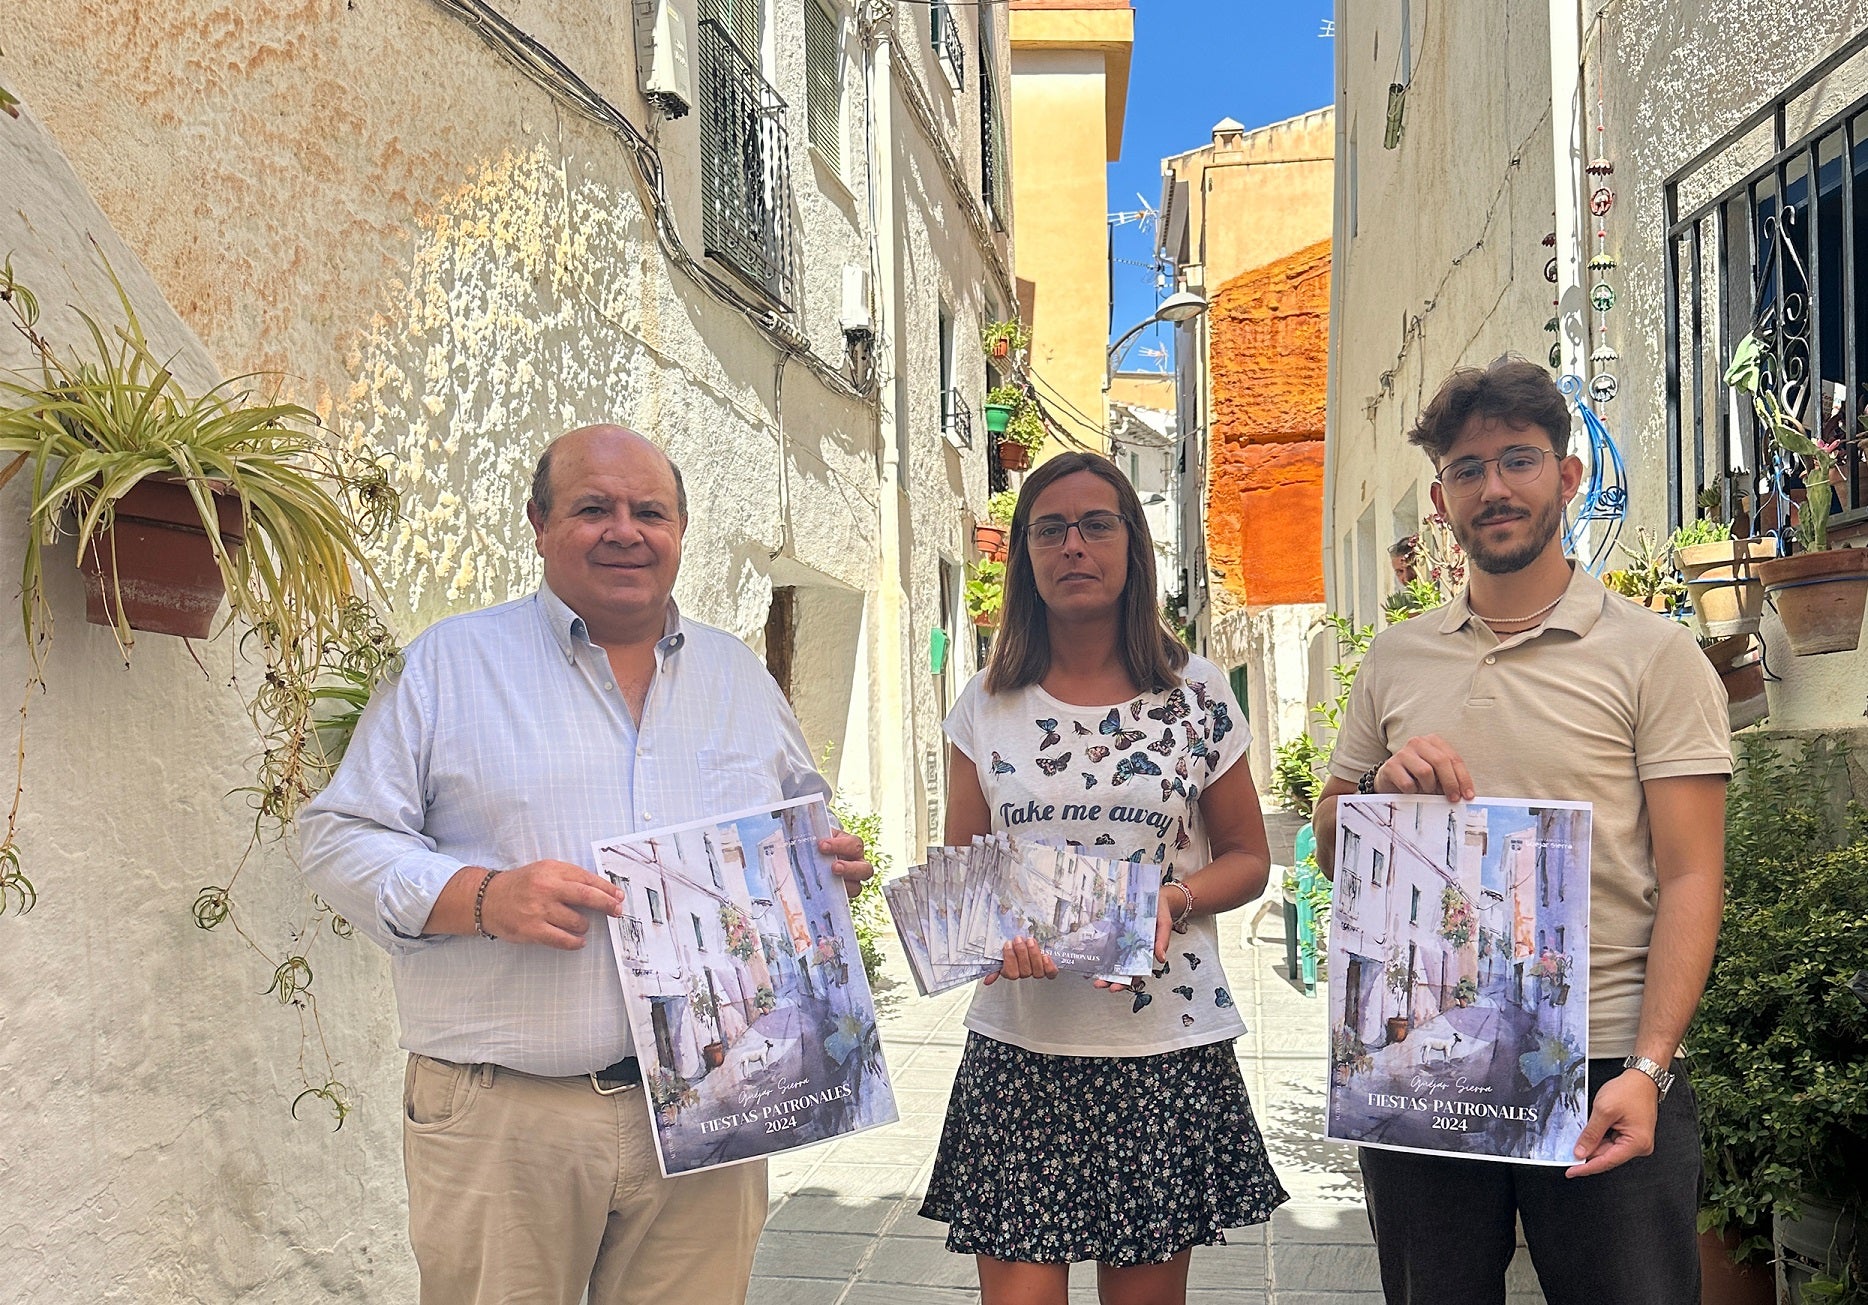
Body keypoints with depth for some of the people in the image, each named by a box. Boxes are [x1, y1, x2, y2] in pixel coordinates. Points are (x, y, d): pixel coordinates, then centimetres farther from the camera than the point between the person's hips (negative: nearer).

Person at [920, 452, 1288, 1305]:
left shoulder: (1196, 695, 2)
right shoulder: (985, 705, 4)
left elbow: (1247, 858, 8)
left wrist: (1173, 901, -13)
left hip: (1167, 1044, 0)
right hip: (1019, 1048, 0)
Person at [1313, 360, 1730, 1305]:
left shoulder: (1651, 653, -1)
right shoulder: (1394, 659, 10)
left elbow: (1689, 878, -6)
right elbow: (1328, 847, 15)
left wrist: (1646, 1069, -16)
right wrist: (1378, 789, -7)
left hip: (1604, 1074, -3)